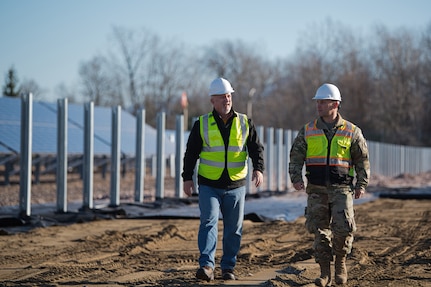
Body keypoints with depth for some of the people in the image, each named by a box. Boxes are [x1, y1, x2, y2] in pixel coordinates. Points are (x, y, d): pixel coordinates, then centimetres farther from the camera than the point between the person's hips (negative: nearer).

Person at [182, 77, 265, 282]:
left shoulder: (245, 123, 6)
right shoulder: (202, 124, 2)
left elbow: (256, 149, 3)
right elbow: (191, 153, 6)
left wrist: (258, 169, -14)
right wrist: (187, 178, 0)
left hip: (236, 186, 2)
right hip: (209, 186, -2)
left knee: (234, 229, 5)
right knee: (209, 222, -17)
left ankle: (228, 267, 15)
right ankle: (207, 265, -23)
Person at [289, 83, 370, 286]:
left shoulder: (351, 132, 3)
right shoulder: (308, 131, 7)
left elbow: (362, 160, 9)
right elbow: (296, 157, 9)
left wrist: (361, 184, 0)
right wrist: (296, 178, -6)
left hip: (341, 188, -2)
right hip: (316, 189, 2)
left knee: (343, 227, -16)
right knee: (320, 231, 2)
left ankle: (340, 261, 9)